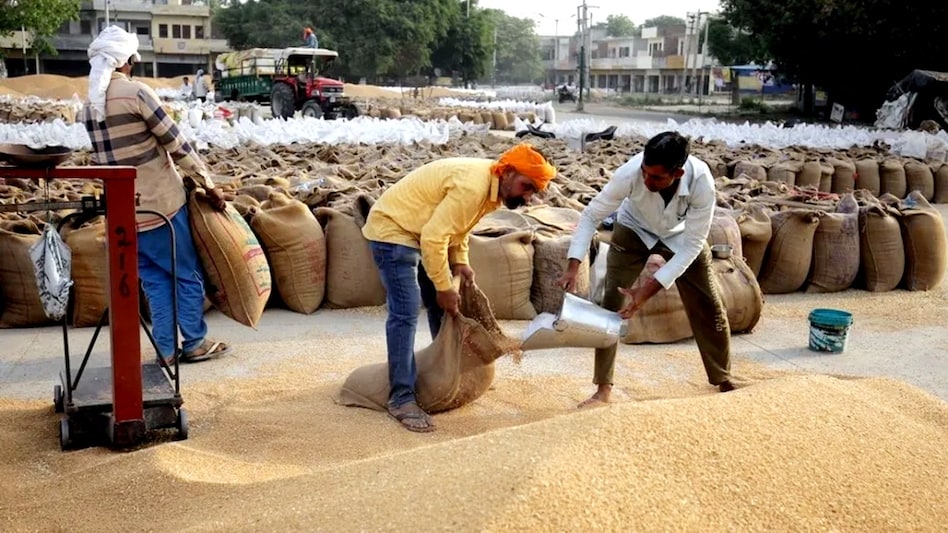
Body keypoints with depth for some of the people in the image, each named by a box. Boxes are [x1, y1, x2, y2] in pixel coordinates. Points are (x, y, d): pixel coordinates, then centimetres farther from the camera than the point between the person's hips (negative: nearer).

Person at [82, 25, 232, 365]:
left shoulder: (89, 106, 9)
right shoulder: (135, 92, -13)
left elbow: (109, 157, 13)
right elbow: (176, 143, -13)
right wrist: (208, 185, -7)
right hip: (159, 202, -7)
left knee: (153, 279, 13)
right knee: (187, 274, 6)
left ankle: (167, 349, 14)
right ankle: (195, 344, 13)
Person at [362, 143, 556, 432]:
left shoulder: (491, 187, 1)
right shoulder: (473, 185, -30)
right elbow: (433, 238, -31)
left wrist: (460, 262, -2)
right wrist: (444, 288, -23)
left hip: (419, 231, 10)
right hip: (392, 228, -10)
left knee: (441, 304, 16)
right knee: (405, 312, -16)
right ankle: (401, 399, -13)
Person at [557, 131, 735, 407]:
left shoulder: (702, 183, -38)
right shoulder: (630, 173, -38)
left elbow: (692, 246, -31)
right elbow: (592, 215, -26)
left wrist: (648, 289, -37)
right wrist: (573, 265, -37)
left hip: (682, 236, 1)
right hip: (635, 230, 0)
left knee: (709, 308, 3)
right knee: (611, 305, -11)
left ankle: (724, 383, 24)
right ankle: (603, 389, -1)